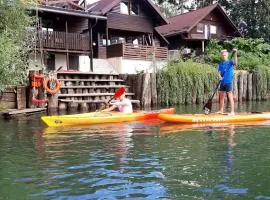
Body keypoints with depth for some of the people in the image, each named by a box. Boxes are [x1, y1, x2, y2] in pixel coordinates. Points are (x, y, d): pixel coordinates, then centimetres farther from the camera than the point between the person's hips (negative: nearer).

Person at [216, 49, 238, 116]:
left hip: (228, 82, -6)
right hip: (222, 82, 6)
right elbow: (219, 72, 6)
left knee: (230, 97, -6)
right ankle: (221, 110, 25)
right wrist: (220, 76, -16)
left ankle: (232, 112, -4)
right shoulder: (220, 64, 11)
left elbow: (235, 63, -24)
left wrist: (235, 55, -35)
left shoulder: (230, 62, -3)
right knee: (221, 96, 13)